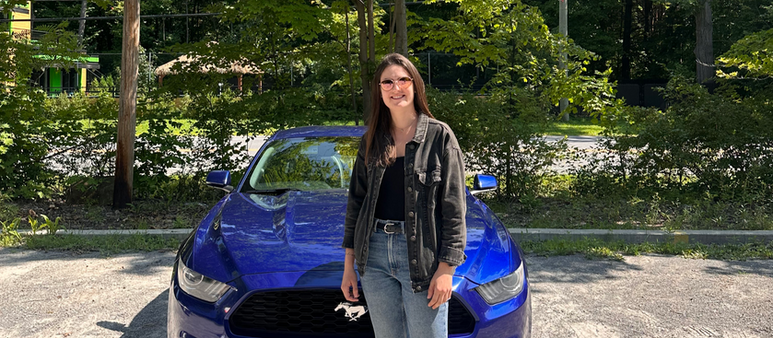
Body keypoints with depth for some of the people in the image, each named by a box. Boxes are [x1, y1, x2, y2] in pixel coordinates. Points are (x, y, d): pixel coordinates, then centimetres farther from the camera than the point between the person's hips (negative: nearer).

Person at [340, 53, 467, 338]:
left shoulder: (439, 136, -2)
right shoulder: (371, 141, 11)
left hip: (421, 256, -4)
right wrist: (349, 265, 10)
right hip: (375, 253, 4)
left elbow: (454, 208, -5)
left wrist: (446, 268, -12)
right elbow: (356, 201, 13)